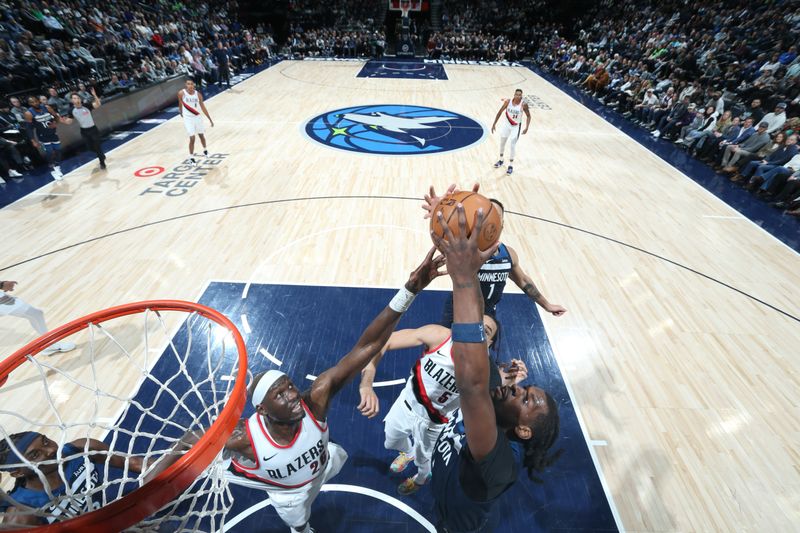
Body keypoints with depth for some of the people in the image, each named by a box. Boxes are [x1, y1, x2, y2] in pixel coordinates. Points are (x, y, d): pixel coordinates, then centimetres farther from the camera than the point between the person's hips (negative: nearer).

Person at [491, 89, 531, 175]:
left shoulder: (523, 105, -20)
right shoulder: (508, 102, -15)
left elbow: (528, 116, -9)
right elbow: (500, 112, -4)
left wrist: (526, 128, -21)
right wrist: (494, 124, -7)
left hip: (516, 126, -3)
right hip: (506, 124, 3)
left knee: (513, 145, -5)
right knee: (502, 143, 16)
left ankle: (511, 165, 6)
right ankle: (501, 160, 38)